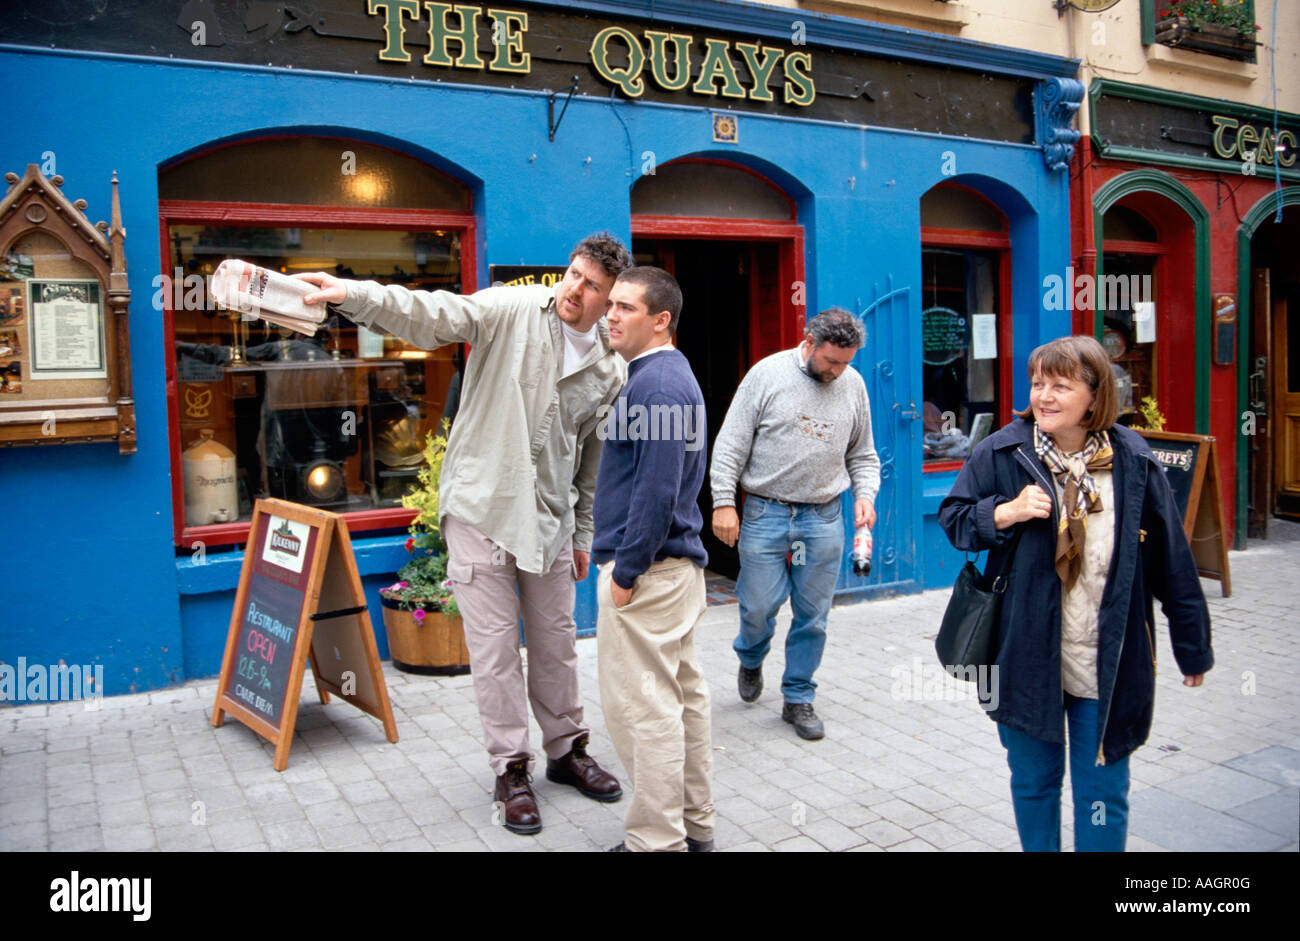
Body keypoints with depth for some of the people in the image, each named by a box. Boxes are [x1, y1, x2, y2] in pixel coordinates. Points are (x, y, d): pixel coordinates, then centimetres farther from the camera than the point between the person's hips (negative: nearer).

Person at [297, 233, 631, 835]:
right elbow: (432, 315, -21)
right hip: (482, 508, -4)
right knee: (495, 646, 2)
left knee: (556, 640, 15)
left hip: (550, 517, 4)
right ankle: (511, 769, 18)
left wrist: (582, 533, 15)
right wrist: (354, 294, -38)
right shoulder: (513, 311, -8)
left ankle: (567, 750, 34)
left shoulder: (610, 370, 5)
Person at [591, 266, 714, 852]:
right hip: (677, 563, 11)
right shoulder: (670, 376, 16)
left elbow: (657, 490, -23)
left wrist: (626, 572, -18)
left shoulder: (656, 384, -17)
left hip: (646, 567, -11)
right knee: (683, 695, 16)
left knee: (641, 706, -4)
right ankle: (694, 825, 28)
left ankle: (657, 841, 6)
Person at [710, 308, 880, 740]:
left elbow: (862, 454, 16)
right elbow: (731, 443, -4)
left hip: (823, 518, 3)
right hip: (765, 513, -3)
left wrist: (865, 494, -1)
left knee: (813, 615, 6)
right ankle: (751, 661, 34)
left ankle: (798, 699, 23)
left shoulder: (853, 385, 7)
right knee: (758, 608, 1)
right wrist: (724, 501, -10)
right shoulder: (768, 373, -4)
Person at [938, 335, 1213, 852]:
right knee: (1033, 781, 16)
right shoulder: (1001, 452, -5)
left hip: (1107, 666, 0)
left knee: (1103, 796, 8)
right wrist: (1007, 512, -17)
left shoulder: (1133, 462, -4)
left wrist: (1193, 646, 9)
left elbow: (1171, 561, 3)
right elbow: (952, 517, 3)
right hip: (1028, 655, 1)